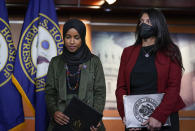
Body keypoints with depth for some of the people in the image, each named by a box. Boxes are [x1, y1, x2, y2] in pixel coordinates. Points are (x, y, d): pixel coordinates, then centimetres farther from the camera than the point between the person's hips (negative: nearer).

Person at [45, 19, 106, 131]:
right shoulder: (55, 62, 8)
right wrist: (54, 112, -13)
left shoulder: (94, 62, 4)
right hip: (62, 121, 1)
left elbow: (100, 93, 1)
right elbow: (50, 92, 6)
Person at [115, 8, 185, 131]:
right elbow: (121, 87, 4)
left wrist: (159, 116, -18)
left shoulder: (170, 52, 2)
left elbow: (174, 87, -6)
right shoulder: (128, 52, 10)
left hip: (164, 117, -2)